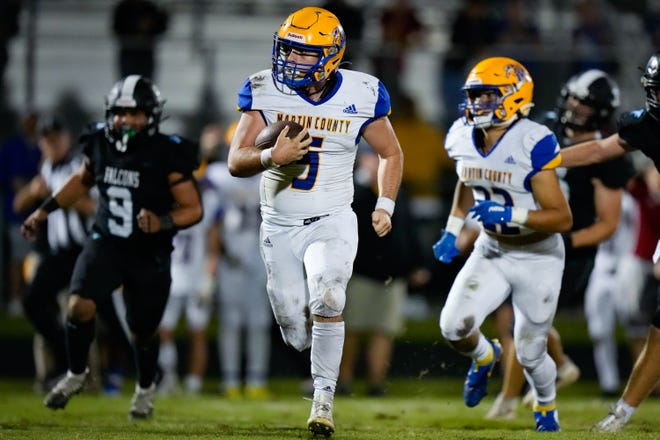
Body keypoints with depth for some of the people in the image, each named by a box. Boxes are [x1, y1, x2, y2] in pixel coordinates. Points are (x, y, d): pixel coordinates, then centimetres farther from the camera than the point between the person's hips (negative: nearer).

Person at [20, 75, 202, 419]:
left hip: (149, 257, -2)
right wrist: (45, 210, 15)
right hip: (105, 245, 2)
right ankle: (76, 374, 7)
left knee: (143, 331, 10)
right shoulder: (100, 144, -6)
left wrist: (163, 222, -33)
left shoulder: (167, 157, -19)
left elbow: (193, 209, -14)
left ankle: (146, 389, 41)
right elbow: (83, 180, 15)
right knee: (79, 307, -19)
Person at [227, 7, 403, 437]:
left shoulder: (361, 96, -7)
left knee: (326, 301, -27)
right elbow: (236, 162, -11)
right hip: (279, 226, 2)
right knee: (299, 334, 5)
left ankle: (324, 398, -13)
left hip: (331, 222, -2)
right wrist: (272, 157, -30)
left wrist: (385, 206, -3)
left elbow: (391, 154, 9)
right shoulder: (265, 92, -7)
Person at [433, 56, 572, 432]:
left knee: (530, 353, 6)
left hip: (539, 258, -5)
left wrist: (511, 215, -36)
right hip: (491, 253, 5)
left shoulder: (533, 144, -25)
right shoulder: (464, 138, -5)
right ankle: (484, 357, 20)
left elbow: (563, 218, -24)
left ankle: (547, 408, 40)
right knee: (454, 326, -17)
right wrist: (452, 231, 10)